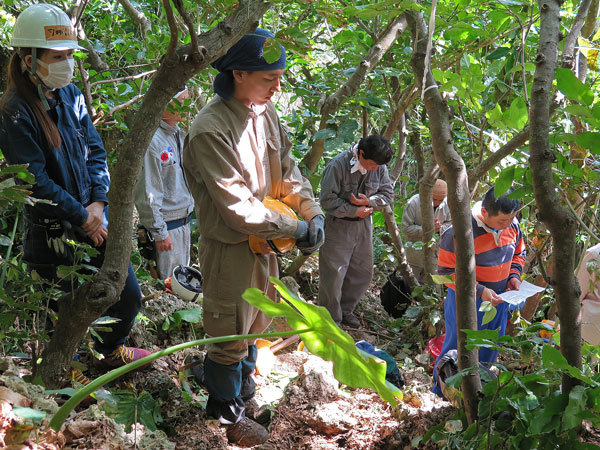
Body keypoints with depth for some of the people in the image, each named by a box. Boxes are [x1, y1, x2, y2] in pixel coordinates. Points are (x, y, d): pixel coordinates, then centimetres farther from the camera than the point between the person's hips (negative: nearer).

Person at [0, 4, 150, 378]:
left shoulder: (70, 95, 3)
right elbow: (37, 181, -20)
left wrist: (98, 203, -5)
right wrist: (83, 218, -15)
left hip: (93, 217, 6)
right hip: (53, 231, -6)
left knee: (129, 295, 12)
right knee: (67, 309, 9)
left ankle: (111, 351, 40)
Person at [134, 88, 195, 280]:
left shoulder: (179, 135, 9)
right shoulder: (152, 140, -20)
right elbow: (149, 194, -20)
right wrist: (159, 233, -18)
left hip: (184, 220, 9)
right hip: (166, 225, -9)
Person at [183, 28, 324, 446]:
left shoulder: (266, 110, -2)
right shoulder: (210, 130, -28)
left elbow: (287, 168, 8)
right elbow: (237, 209, -28)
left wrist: (313, 211, -7)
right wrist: (295, 228, -19)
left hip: (265, 237, 8)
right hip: (230, 244, -8)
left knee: (259, 313, 25)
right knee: (231, 325, 8)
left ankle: (243, 371, 50)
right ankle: (227, 408, 29)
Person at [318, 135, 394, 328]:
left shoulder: (379, 167, -5)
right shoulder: (337, 165, -21)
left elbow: (388, 194, 3)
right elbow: (327, 200, -19)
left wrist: (368, 201, -16)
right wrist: (354, 211, -19)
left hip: (364, 224, 6)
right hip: (338, 224, -6)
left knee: (363, 271, 13)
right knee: (333, 274, -3)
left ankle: (345, 310, 32)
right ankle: (330, 318, 12)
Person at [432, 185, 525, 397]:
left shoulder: (512, 225, -7)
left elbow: (518, 252, 13)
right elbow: (447, 272, -21)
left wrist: (514, 275, -6)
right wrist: (479, 291, -27)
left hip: (498, 300, 6)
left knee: (490, 350, 20)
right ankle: (442, 391, 31)